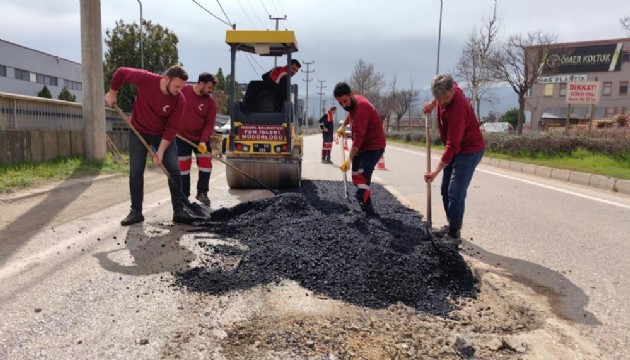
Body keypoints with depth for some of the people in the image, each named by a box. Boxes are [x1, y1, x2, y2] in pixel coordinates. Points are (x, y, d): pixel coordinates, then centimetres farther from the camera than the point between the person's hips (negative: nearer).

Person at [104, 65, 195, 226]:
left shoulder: (180, 100, -22)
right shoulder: (145, 79, -24)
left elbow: (172, 128, -19)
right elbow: (120, 72, -7)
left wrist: (161, 151, -22)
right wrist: (112, 93, 2)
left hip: (163, 135, 0)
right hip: (139, 131, 0)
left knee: (174, 170, -6)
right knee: (136, 172, 2)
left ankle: (179, 211, 2)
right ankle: (136, 212, 12)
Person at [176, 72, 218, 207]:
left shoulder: (211, 102, -9)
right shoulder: (183, 91, -11)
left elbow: (209, 124, -11)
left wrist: (203, 141, -22)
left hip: (201, 139, 1)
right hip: (182, 137, -1)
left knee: (206, 163, -2)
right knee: (183, 166, 3)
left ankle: (202, 192, 15)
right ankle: (184, 196, 14)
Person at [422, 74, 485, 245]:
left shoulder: (456, 110, -33)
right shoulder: (448, 90, -8)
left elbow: (452, 146, -33)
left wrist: (436, 171, -32)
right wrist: (432, 104, 9)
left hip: (470, 150, -9)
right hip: (456, 149, 10)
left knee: (456, 193, -13)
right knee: (446, 191, 13)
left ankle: (454, 234, -5)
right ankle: (451, 226, 25)